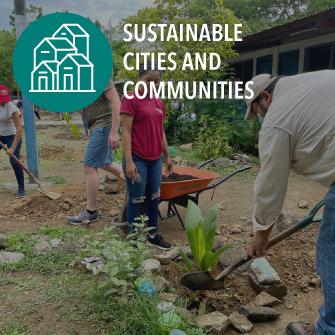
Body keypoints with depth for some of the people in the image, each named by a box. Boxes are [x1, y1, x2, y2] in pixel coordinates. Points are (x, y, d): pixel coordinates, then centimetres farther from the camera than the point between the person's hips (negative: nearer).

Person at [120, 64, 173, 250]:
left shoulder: (159, 103, 11)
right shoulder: (130, 100, -9)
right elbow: (126, 132, -13)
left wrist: (167, 156, 17)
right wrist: (129, 161, -18)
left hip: (155, 159, 7)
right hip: (138, 159, -6)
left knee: (154, 198, 14)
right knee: (136, 200, 3)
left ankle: (153, 234, 28)